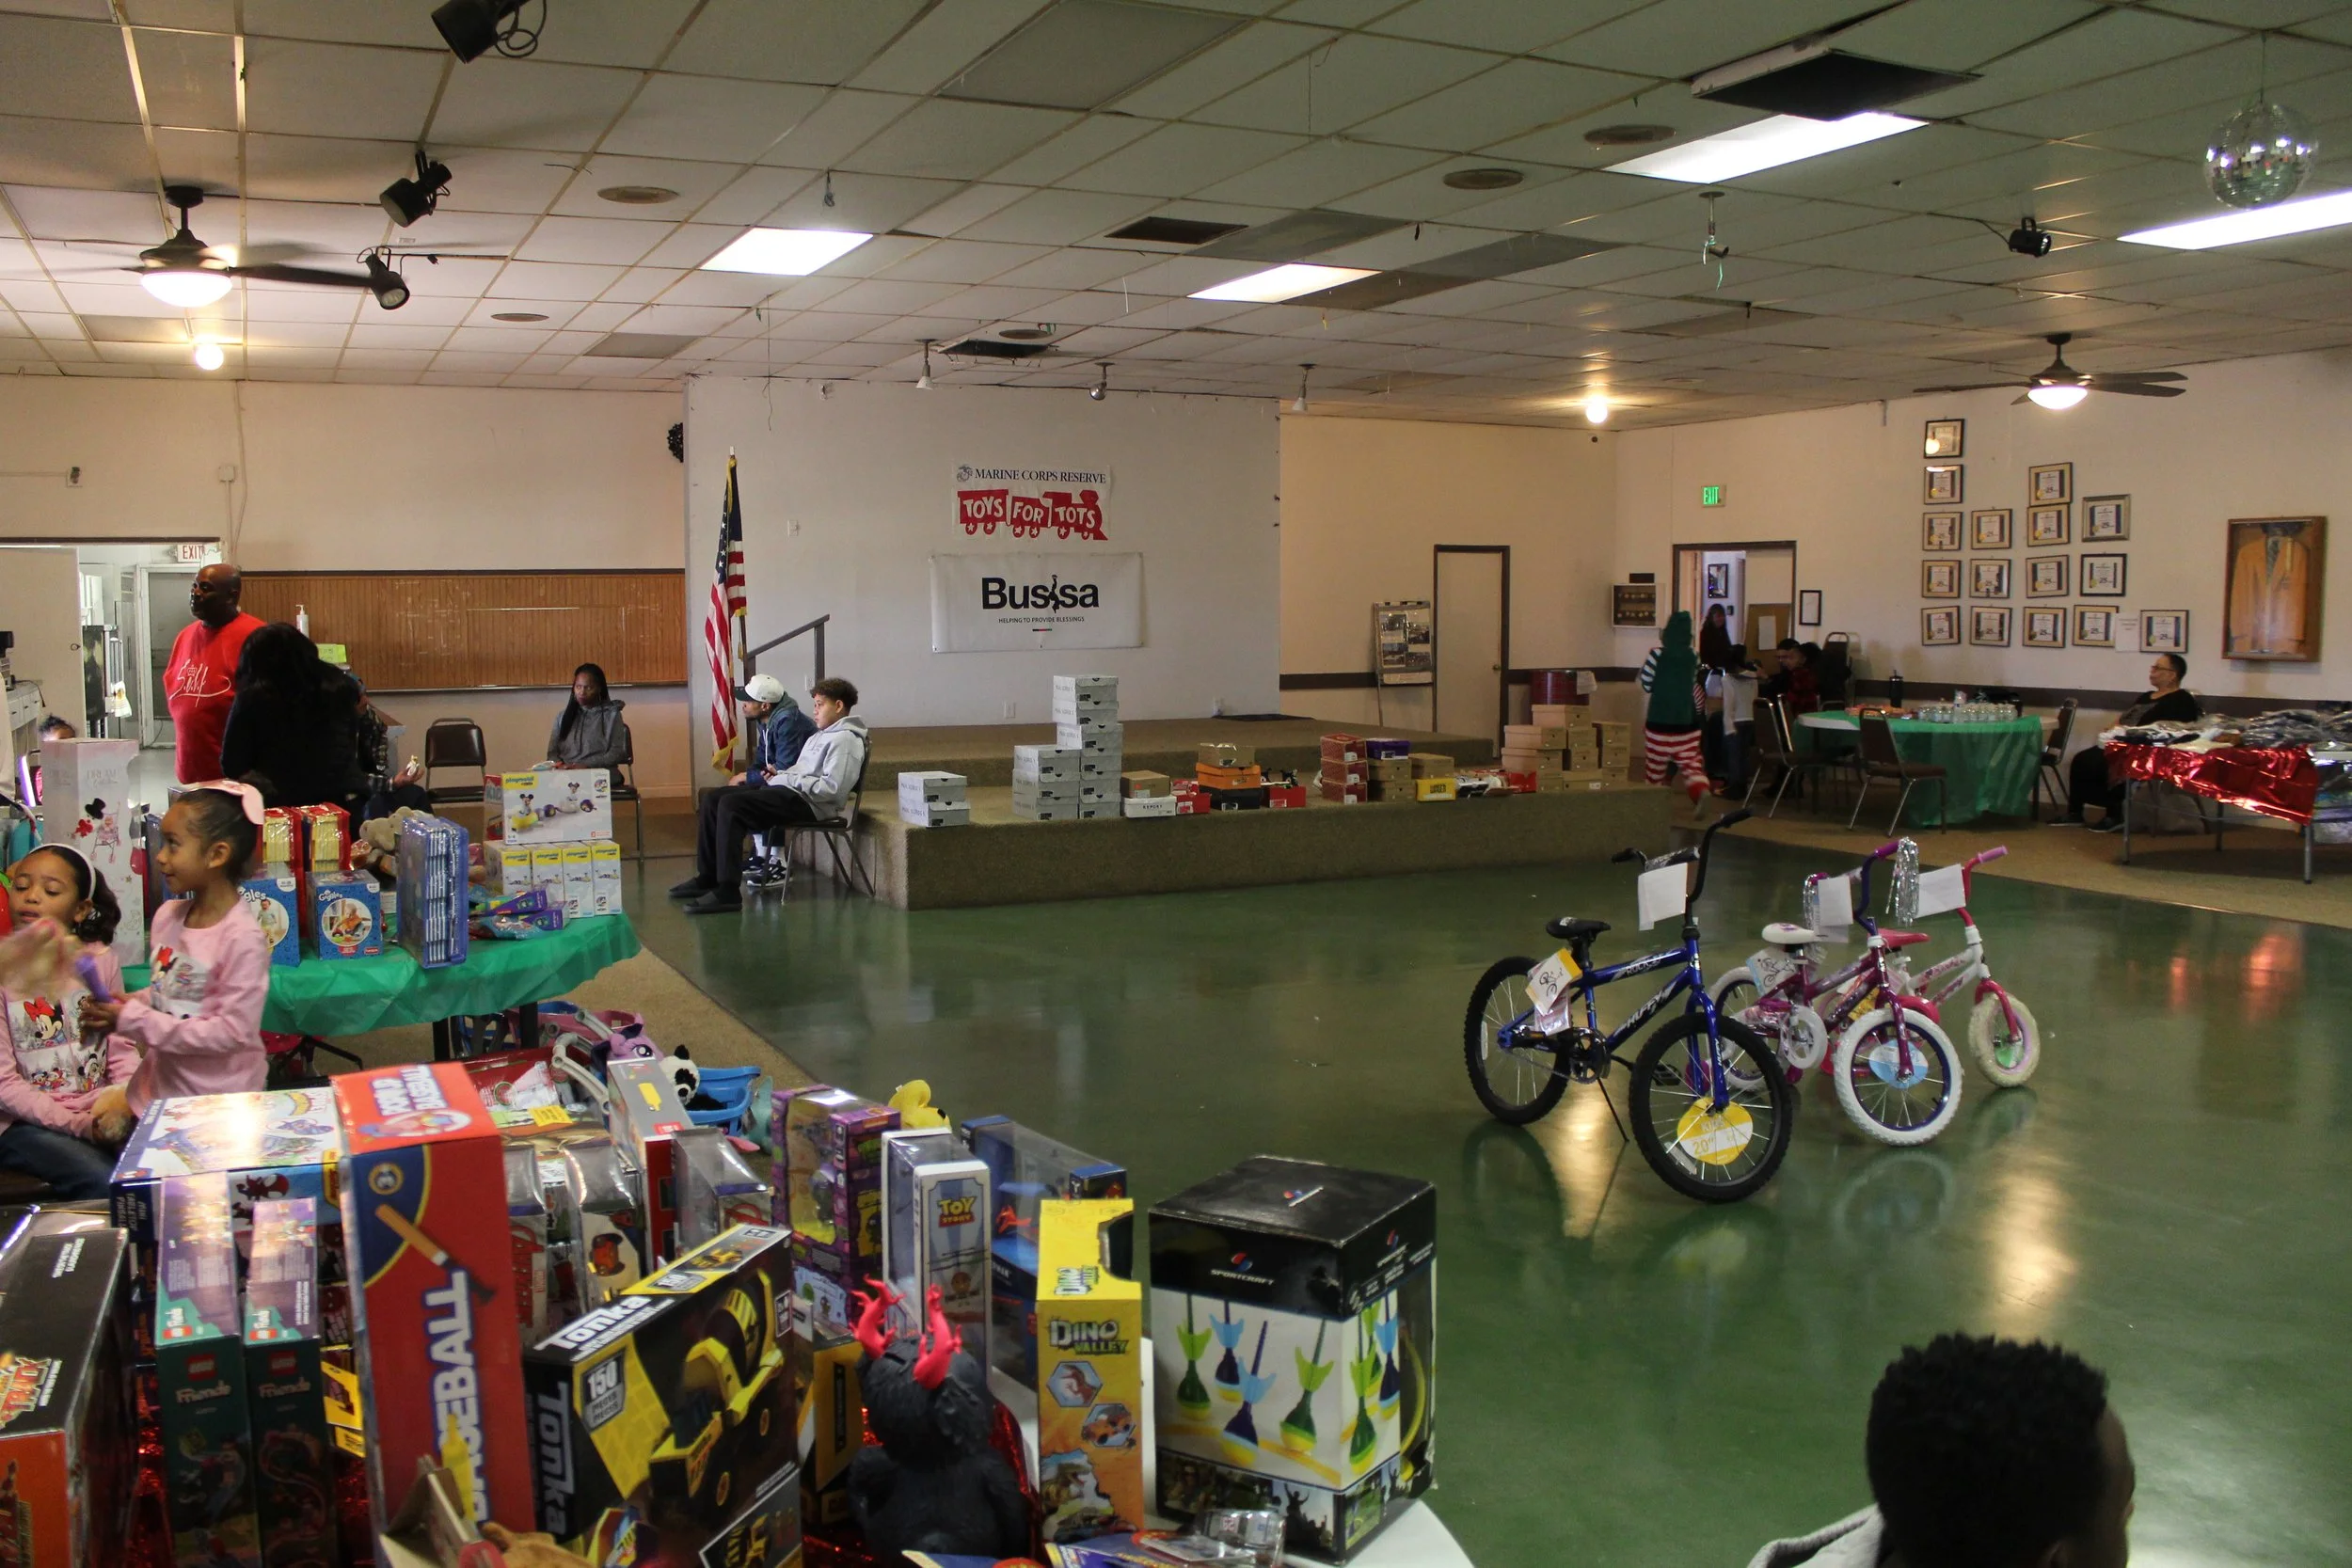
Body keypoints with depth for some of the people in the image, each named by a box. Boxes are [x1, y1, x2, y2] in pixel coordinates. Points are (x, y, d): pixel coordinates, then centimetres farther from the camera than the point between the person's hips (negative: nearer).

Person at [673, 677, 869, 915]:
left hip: (808, 804, -10)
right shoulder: (820, 736, 24)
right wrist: (781, 774, 4)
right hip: (787, 791, 10)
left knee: (730, 804, -25)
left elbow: (831, 789, -20)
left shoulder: (844, 740, -9)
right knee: (714, 798, 6)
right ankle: (707, 876, 9)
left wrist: (788, 779, -15)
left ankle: (728, 892, -27)